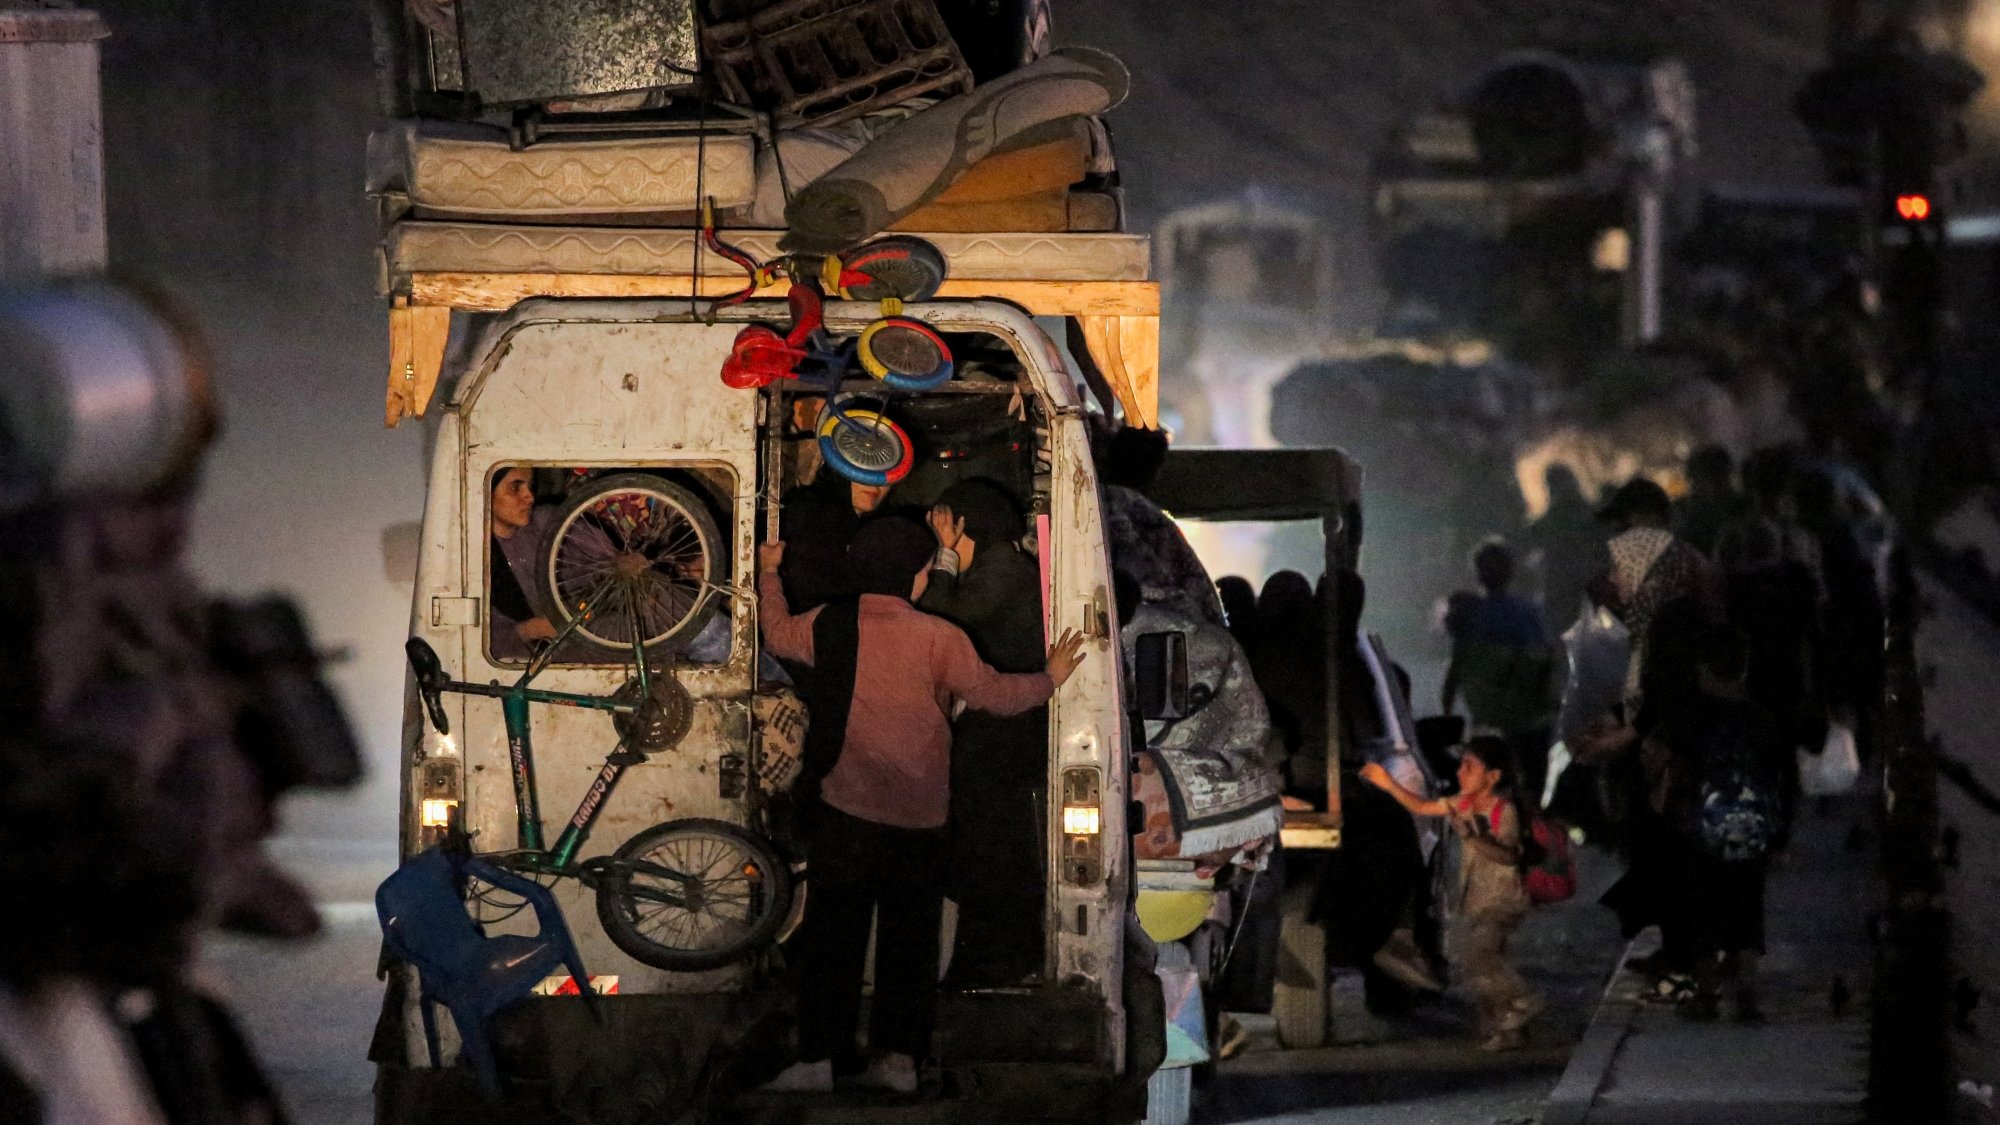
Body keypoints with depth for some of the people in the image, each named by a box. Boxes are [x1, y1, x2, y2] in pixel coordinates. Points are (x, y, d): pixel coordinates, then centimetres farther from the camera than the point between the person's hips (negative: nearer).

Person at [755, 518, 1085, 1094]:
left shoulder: (830, 625, -2)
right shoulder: (938, 638, -10)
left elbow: (778, 633, 19)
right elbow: (994, 693, -2)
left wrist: (769, 576, 37)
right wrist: (1050, 680, 17)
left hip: (843, 809, 1)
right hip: (920, 815, -1)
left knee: (833, 935, 3)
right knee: (910, 938, 10)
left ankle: (819, 1057, -1)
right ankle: (899, 1054, 8)